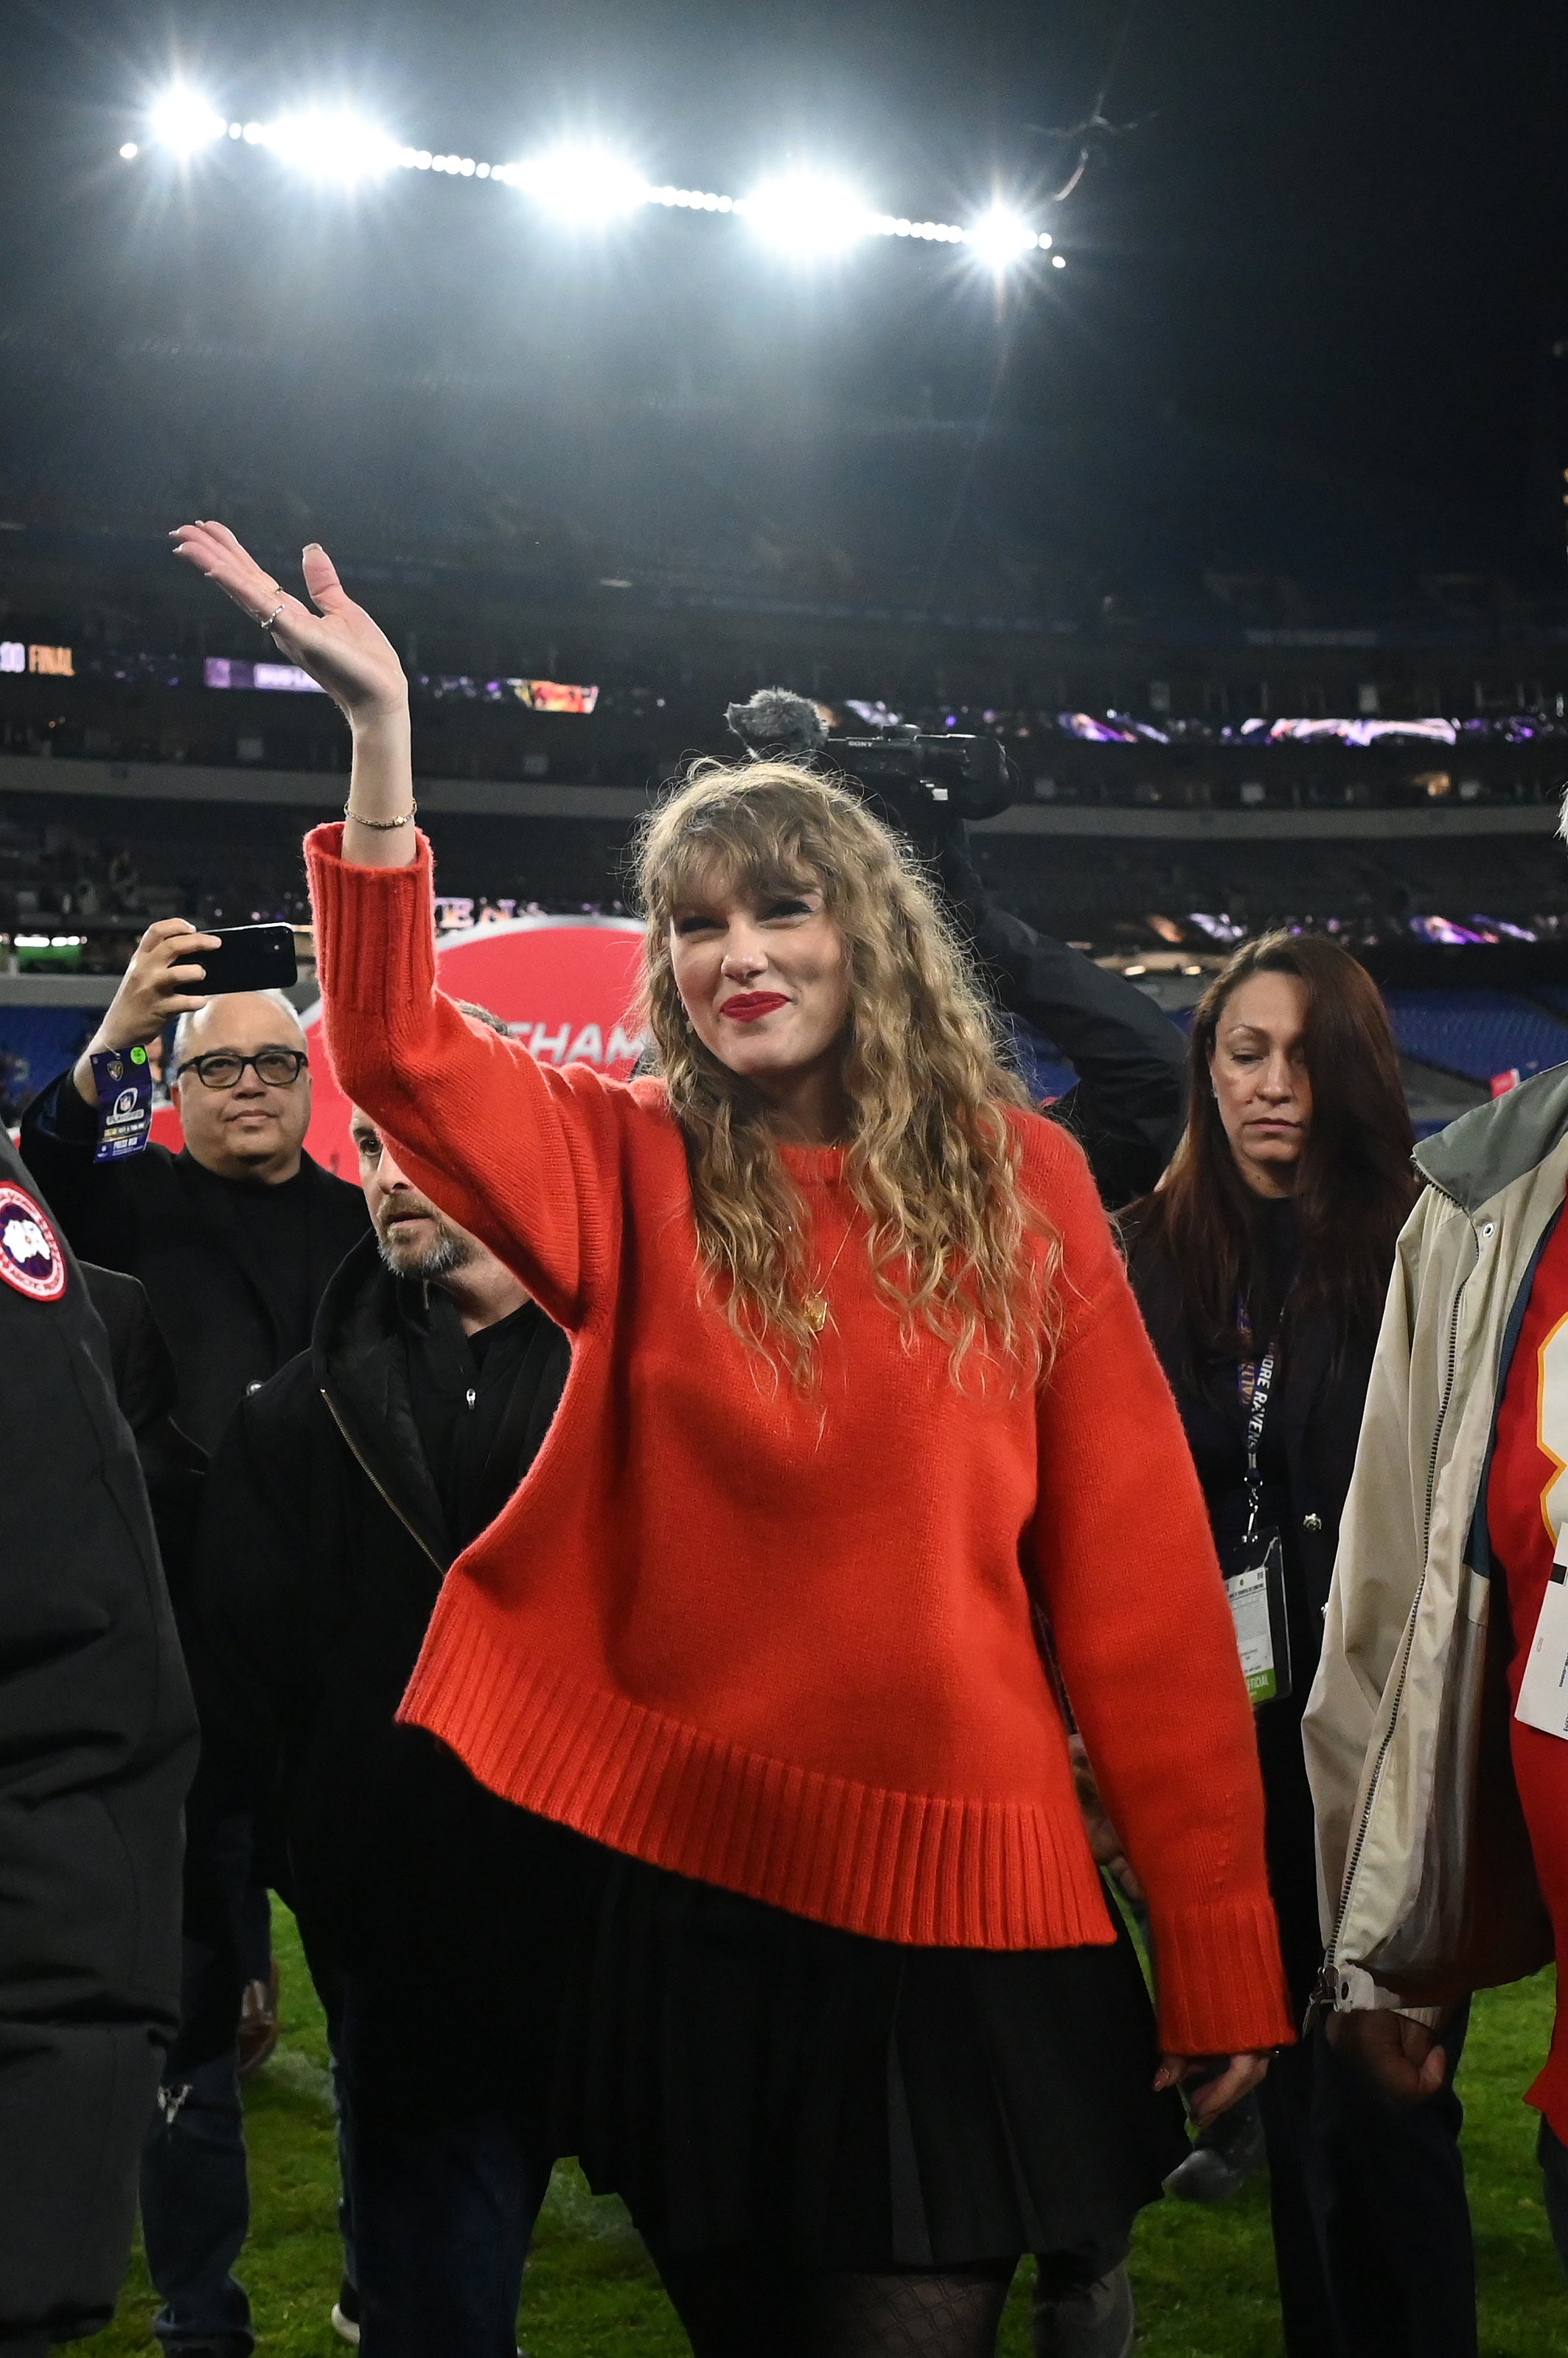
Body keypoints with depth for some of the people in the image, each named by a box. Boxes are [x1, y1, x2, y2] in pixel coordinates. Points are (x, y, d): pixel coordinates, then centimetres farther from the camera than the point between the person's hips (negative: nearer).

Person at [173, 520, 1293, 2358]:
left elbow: (1138, 1575, -1)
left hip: (952, 1899, -1)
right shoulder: (635, 1172, 4)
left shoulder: (1017, 1180, 2)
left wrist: (1221, 1956, -4)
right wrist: (381, 729, -23)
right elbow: (397, 1053, -14)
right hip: (686, 1882, 1)